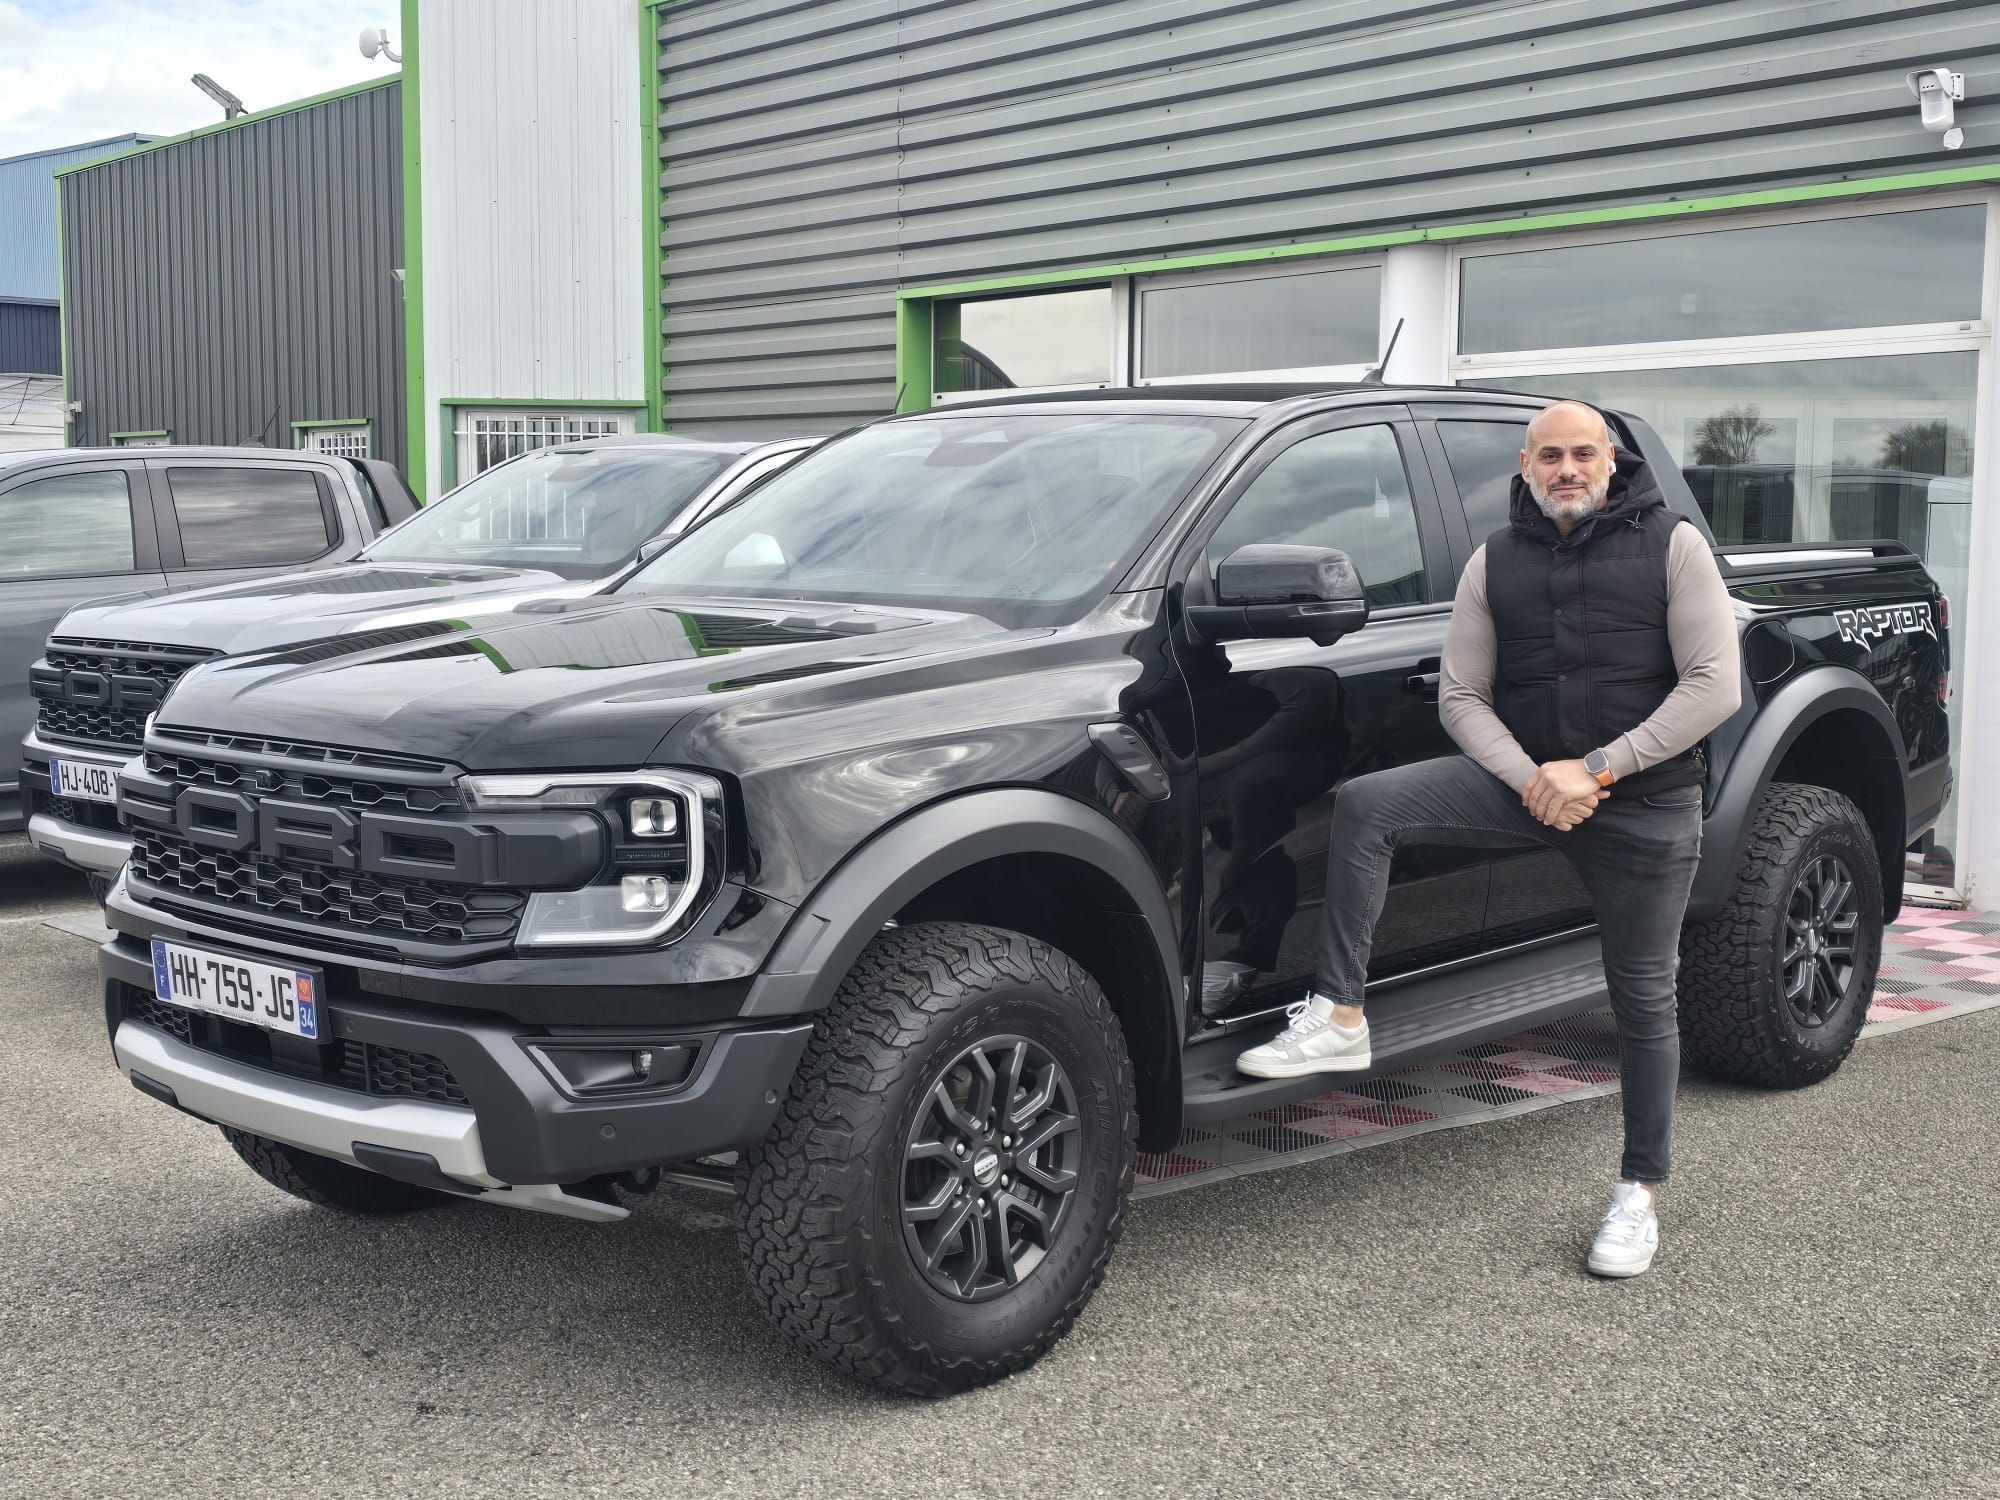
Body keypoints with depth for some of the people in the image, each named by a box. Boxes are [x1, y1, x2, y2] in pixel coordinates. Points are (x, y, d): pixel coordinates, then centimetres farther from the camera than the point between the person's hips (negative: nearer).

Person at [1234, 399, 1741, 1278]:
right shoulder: (1496, 561, 6)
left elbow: (1715, 686, -9)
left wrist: (1597, 767, -17)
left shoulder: (1671, 545, -3)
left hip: (1647, 803, -2)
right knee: (1366, 804, -21)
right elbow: (1461, 696, 4)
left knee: (1643, 1000, 6)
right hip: (1531, 777, 3)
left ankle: (1641, 1190, 22)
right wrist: (1531, 778, -14)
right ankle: (1338, 1017, -21)